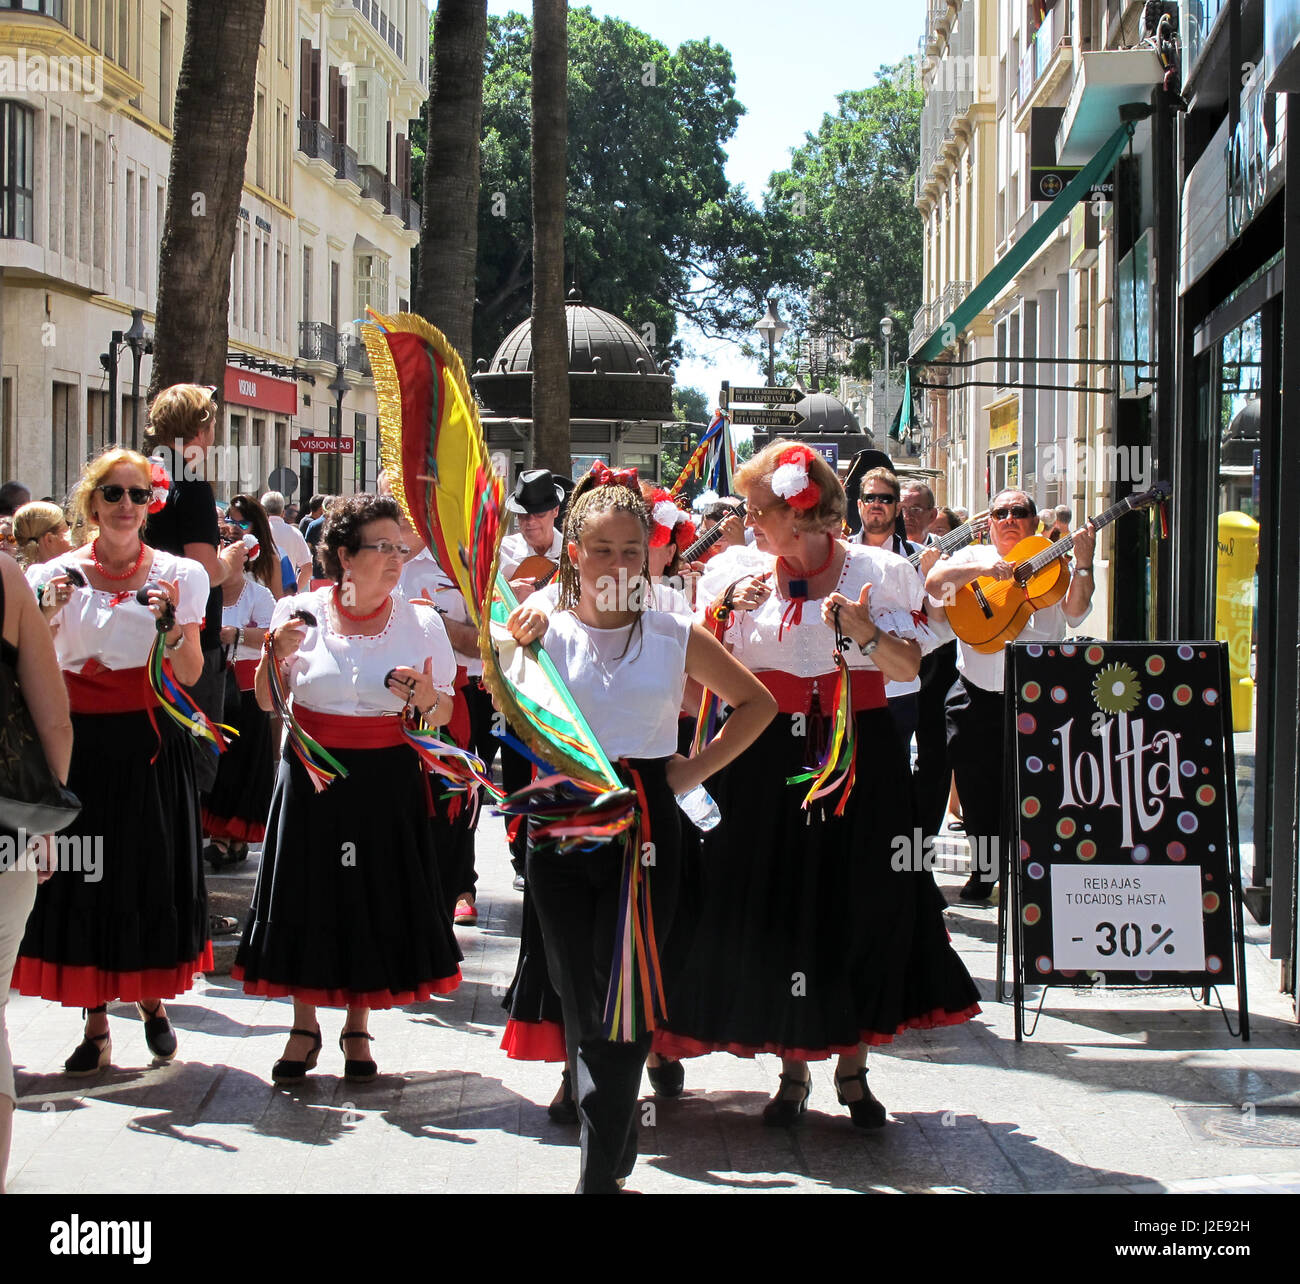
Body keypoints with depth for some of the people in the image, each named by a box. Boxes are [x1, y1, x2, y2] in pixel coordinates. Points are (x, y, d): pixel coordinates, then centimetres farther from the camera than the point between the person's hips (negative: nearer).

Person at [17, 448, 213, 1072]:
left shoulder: (179, 574, 2)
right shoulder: (58, 576, 2)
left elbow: (190, 676, 1)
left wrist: (172, 623, -16)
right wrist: (46, 615, -17)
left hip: (152, 742, 0)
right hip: (83, 741, 0)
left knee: (154, 875, 5)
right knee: (86, 880, 1)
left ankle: (153, 1001, 27)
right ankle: (96, 1024, 11)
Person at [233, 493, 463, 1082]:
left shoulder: (420, 622, -2)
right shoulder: (302, 613, -2)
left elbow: (443, 715, 4)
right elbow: (267, 702, 5)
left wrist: (427, 701, -18)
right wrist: (276, 653, -13)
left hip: (388, 782, 0)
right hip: (312, 774, 0)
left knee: (378, 900, 5)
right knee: (309, 897, 6)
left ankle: (357, 1029, 24)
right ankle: (305, 1028, 23)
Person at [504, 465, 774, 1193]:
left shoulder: (677, 637, 2)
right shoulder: (544, 633, 2)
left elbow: (758, 703, 13)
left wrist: (699, 769, 4)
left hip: (646, 822, -1)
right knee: (580, 1002, 8)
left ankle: (602, 1175, -2)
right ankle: (619, 1147, 24)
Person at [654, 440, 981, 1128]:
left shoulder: (875, 571, -1)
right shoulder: (742, 575, 5)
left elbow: (910, 669, -3)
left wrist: (867, 633, -20)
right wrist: (725, 609, -10)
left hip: (860, 758, -1)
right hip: (770, 761, 2)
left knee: (862, 910, 2)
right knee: (778, 910, 2)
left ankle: (853, 1067, 16)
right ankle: (794, 1071, 15)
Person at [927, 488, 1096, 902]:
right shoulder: (974, 557, 8)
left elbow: (1075, 610, -7)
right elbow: (934, 583, -10)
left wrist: (1083, 562, -20)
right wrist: (982, 568, -24)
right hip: (977, 697, 1)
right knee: (978, 791, 8)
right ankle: (984, 871, 25)